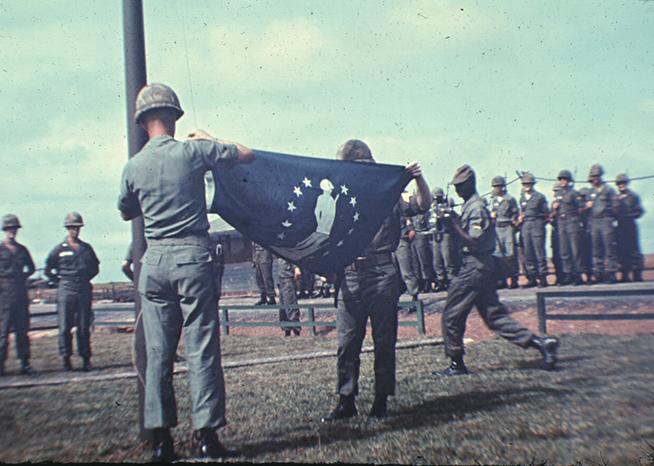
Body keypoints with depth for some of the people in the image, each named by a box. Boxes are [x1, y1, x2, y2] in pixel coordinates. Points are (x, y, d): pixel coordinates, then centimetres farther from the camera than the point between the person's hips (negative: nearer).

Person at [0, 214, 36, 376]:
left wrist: (23, 277, 9)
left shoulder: (22, 250, 13)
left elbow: (31, 268, 24)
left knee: (22, 330, 7)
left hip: (21, 294, 4)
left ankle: (25, 363, 11)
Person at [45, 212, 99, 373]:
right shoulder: (60, 249, 4)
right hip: (66, 291, -2)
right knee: (65, 327, -3)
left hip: (84, 290, 2)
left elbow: (95, 268, 21)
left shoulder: (86, 248, 11)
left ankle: (86, 359, 9)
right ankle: (66, 358, 5)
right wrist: (60, 280, 6)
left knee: (84, 327, 4)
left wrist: (86, 278, 11)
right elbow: (48, 270, 10)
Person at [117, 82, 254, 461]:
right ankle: (207, 435, 7)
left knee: (158, 352, 9)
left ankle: (161, 439, 16)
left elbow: (126, 212, 22)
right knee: (202, 348, 2)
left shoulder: (133, 166, 6)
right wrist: (209, 139, 18)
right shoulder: (193, 151, -4)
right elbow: (247, 155, 5)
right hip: (193, 257, -3)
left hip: (154, 260, 4)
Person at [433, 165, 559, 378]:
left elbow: (474, 241, -20)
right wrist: (452, 223, 6)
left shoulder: (476, 207, -13)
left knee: (452, 315, -1)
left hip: (475, 267, -10)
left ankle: (457, 364, 9)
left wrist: (454, 225, -19)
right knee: (494, 314, 11)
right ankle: (540, 342, 8)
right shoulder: (470, 205, 17)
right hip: (482, 266, 10)